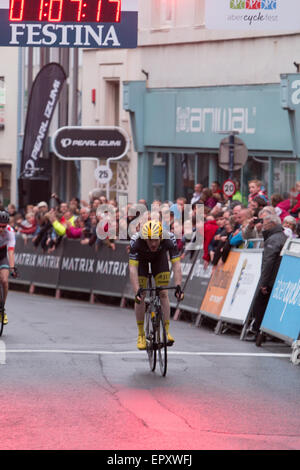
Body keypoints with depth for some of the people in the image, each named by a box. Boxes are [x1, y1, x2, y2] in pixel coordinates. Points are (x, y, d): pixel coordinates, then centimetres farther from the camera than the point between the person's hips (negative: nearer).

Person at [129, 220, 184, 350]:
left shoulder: (169, 239, -37)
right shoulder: (136, 241, -40)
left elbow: (176, 265, -36)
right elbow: (132, 269, -42)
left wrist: (178, 286, -48)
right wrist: (137, 291, -51)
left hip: (159, 257, 1)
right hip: (141, 258, -1)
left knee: (163, 294, -9)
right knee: (140, 297, -7)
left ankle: (166, 331, -3)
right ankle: (141, 334, 6)